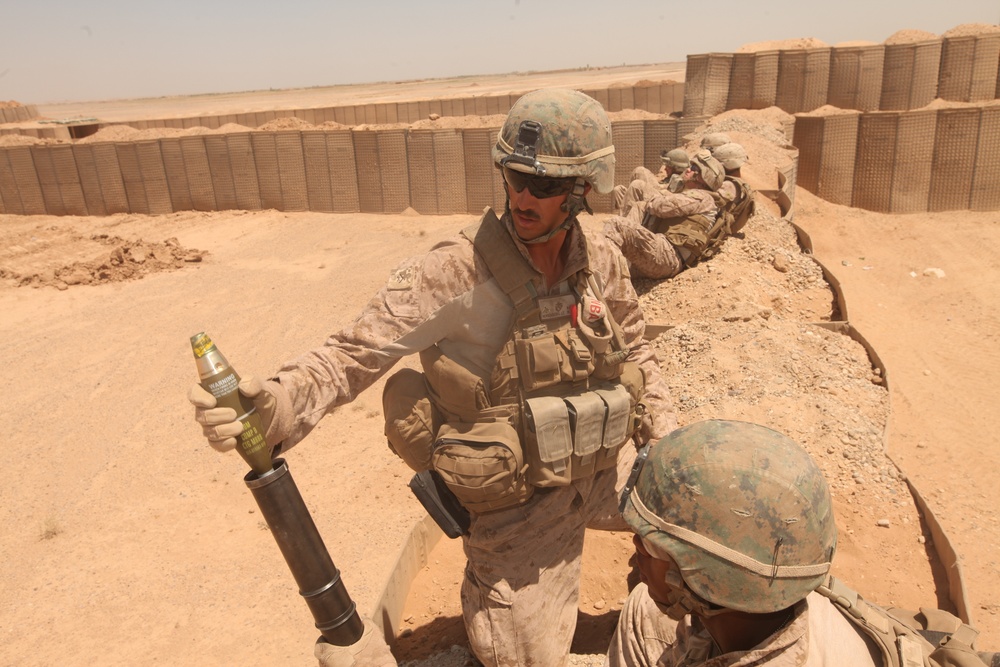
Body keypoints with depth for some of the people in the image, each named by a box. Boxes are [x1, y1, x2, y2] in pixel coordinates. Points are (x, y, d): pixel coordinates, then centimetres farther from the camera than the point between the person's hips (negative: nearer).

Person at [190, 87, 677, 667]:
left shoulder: (605, 262, -6)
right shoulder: (454, 275, -24)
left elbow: (634, 351, 9)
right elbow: (357, 352, -25)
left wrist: (668, 439, 2)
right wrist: (278, 402, -43)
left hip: (607, 471, 6)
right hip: (518, 503, -5)